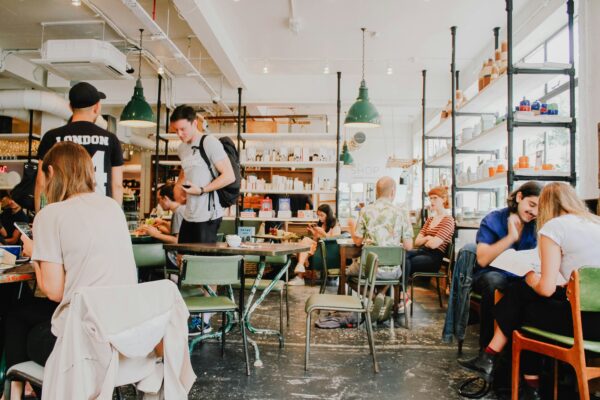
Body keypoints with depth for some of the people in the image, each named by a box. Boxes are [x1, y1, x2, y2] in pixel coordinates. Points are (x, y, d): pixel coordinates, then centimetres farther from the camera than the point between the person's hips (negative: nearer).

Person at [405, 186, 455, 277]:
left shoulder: (448, 220, -2)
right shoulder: (429, 219, 22)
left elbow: (433, 244, -14)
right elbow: (417, 242, 13)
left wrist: (424, 241, 6)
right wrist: (427, 238, -5)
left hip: (434, 258, -6)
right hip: (422, 251, 6)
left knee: (405, 262, -30)